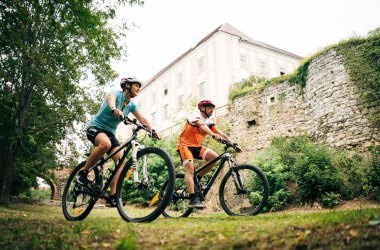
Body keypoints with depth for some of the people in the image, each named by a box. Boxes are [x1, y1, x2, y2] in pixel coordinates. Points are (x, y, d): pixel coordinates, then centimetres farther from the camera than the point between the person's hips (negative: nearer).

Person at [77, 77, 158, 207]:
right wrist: (114, 109, -59)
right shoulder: (117, 94, -11)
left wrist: (152, 130, -19)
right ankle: (83, 172, -19)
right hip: (96, 127, -6)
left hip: (110, 132, 6)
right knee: (105, 144, -40)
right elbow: (111, 99, -35)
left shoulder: (131, 105, 7)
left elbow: (142, 119, -1)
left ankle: (112, 197, -11)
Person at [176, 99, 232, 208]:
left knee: (214, 157, -16)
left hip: (196, 146, 7)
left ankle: (197, 179, -2)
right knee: (190, 169, -23)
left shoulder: (210, 122, 8)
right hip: (184, 145, -7)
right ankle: (193, 199, -26)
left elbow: (221, 133, -1)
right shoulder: (196, 116, -11)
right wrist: (213, 135, -51)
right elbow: (202, 126, -33)